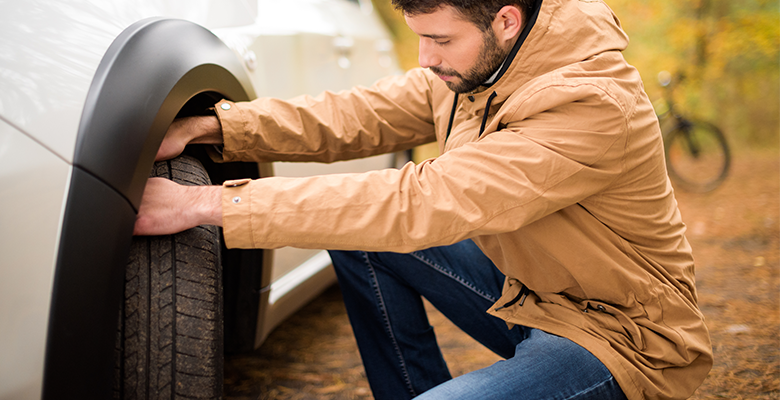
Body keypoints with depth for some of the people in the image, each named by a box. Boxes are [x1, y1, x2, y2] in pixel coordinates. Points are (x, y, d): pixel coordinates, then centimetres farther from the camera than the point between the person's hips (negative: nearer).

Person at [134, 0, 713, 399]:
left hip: (618, 333, -8)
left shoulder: (593, 105, -30)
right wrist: (209, 127, -14)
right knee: (357, 234, -2)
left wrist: (206, 205, -36)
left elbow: (420, 206, -36)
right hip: (525, 287, 8)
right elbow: (358, 116, -1)